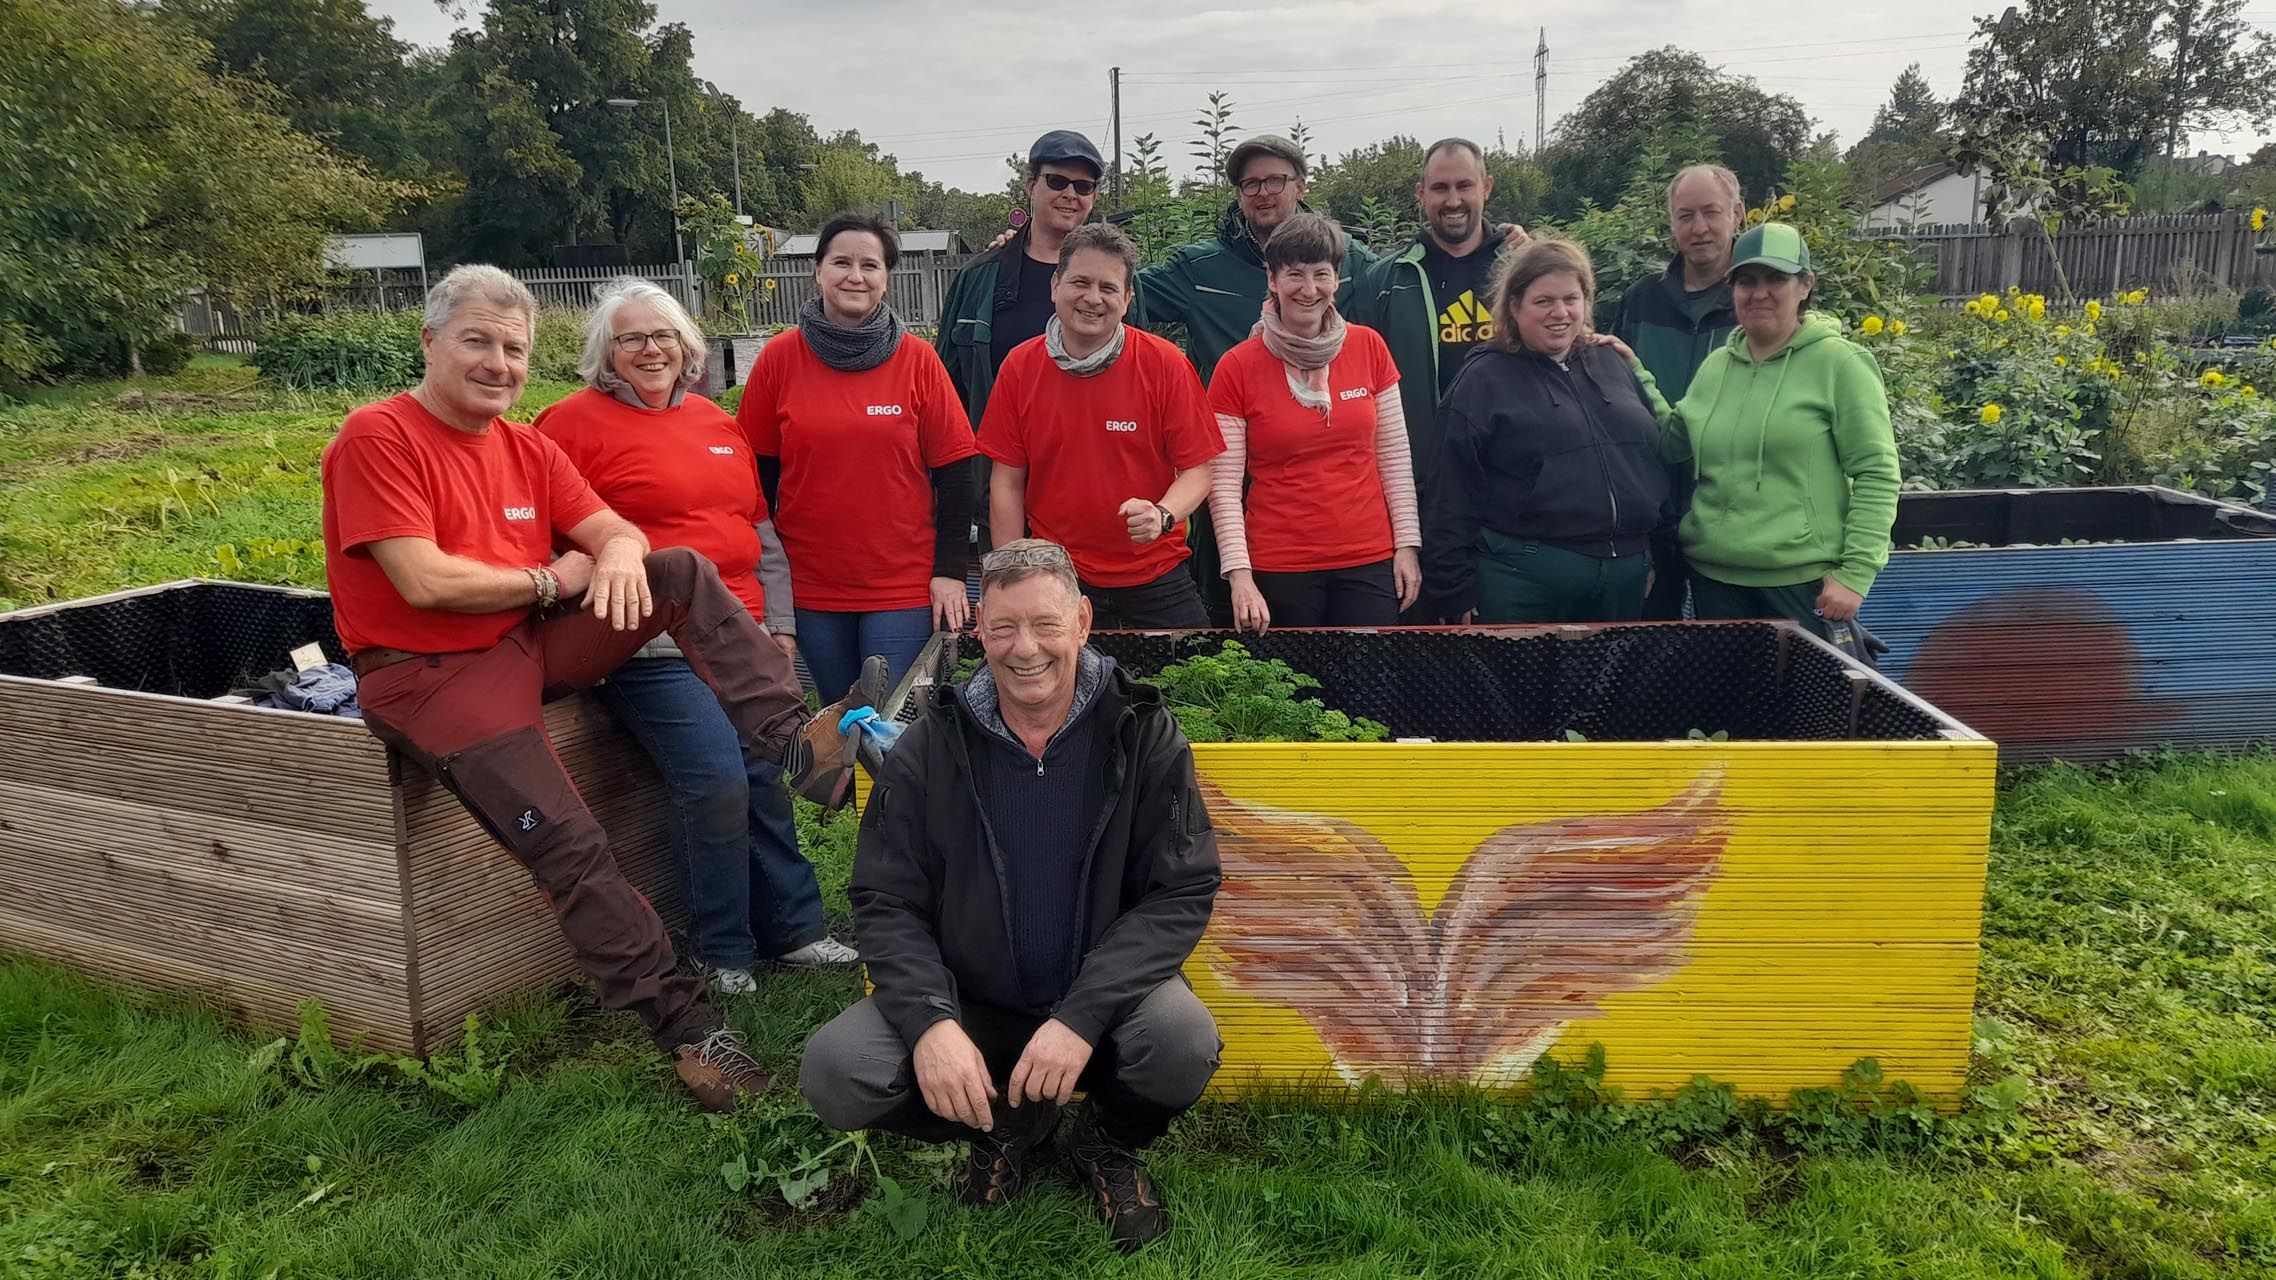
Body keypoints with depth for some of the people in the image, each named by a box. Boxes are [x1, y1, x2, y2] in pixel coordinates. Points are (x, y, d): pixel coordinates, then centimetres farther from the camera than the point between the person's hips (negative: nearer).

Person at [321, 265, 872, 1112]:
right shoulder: (378, 439, -11)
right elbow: (425, 582, -20)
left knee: (681, 571, -11)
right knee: (567, 843, -19)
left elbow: (617, 531, 6)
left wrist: (620, 557, -21)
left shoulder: (528, 449, 11)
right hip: (430, 673, -7)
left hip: (531, 641, 7)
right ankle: (686, 1028, -9)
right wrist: (553, 579, -7)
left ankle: (794, 741, -23)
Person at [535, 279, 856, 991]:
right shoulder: (577, 422, -1)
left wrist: (779, 624, 17)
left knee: (768, 779, 5)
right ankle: (722, 952, 0)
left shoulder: (717, 423, 18)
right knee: (715, 782, -17)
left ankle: (793, 931, 19)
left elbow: (761, 531, 22)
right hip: (654, 647, -6)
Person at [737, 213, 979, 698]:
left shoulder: (918, 360, -3)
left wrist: (950, 571, -7)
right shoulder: (779, 358, 0)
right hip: (810, 585, 2)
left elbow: (953, 472, -2)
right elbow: (759, 470, 5)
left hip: (904, 585, -1)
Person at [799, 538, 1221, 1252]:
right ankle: (1009, 1126, 10)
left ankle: (1112, 1141, 7)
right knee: (833, 1073, -22)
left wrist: (1083, 1016, -25)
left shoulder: (1142, 734, -9)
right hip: (968, 1001, 2)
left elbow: (1182, 893, -13)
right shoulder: (932, 747, -5)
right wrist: (930, 1021, -22)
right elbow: (886, 903, -4)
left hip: (1105, 994, -1)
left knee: (1185, 1045, -32)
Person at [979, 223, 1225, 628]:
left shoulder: (1165, 363, -7)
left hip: (1156, 582, 0)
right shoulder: (1020, 367, -2)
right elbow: (1008, 483, 1)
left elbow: (1199, 468, -4)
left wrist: (1163, 515, -25)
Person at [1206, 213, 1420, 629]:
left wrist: (1407, 544, 3)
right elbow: (1223, 485, -5)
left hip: (1369, 563, 2)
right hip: (1279, 571, -2)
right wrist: (1239, 573, -13)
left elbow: (1394, 457, 7)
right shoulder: (1237, 368, -3)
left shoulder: (1369, 347, 3)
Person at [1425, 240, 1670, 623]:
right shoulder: (1484, 380, -2)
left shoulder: (1613, 366, 14)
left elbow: (1659, 457, 19)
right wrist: (1458, 592, -10)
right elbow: (1457, 495, -6)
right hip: (1524, 580, -5)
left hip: (1626, 577, 5)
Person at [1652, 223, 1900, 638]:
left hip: (1803, 583, -5)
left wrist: (1856, 573, -13)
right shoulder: (1716, 367, 10)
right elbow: (1675, 445, 12)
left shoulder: (1840, 364, -6)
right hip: (1714, 577, 5)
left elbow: (1877, 475, -8)